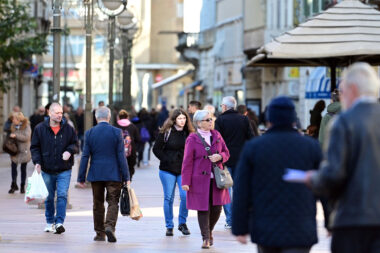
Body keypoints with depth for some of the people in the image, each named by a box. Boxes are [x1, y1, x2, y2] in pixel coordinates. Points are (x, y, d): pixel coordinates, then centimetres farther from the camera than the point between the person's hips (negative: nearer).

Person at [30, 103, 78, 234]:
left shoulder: (68, 129, 2)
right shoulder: (40, 129, 1)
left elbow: (75, 144, 9)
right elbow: (35, 147, 5)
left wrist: (69, 151, -12)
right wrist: (37, 161, -9)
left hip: (64, 170, -1)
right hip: (47, 170, 1)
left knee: (62, 195, -13)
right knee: (49, 198, 11)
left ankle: (59, 222, -13)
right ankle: (50, 222, 25)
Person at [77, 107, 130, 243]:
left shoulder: (89, 133, -1)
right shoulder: (116, 132, -4)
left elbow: (85, 157, -1)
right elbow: (121, 156, -6)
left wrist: (81, 178, 4)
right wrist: (126, 177, -2)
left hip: (95, 174, 2)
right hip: (113, 174, -2)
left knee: (98, 204, 11)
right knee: (113, 202, 2)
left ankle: (100, 233, 15)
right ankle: (110, 226, -19)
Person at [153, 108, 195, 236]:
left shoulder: (189, 133, 6)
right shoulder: (166, 132, -1)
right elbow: (156, 149, 2)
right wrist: (166, 160, -6)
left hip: (184, 170, 1)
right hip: (168, 170, -1)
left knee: (185, 196, -12)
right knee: (169, 198, 2)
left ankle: (182, 223, 6)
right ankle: (169, 226, 12)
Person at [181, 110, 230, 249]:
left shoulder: (216, 135, 10)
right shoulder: (192, 139, -5)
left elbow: (226, 153, 16)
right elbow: (187, 162, -5)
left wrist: (220, 157, -8)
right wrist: (186, 182, -9)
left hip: (216, 179, 4)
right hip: (200, 179, -4)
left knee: (217, 208, 5)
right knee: (203, 209, -3)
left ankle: (209, 231, 30)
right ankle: (206, 238, 7)